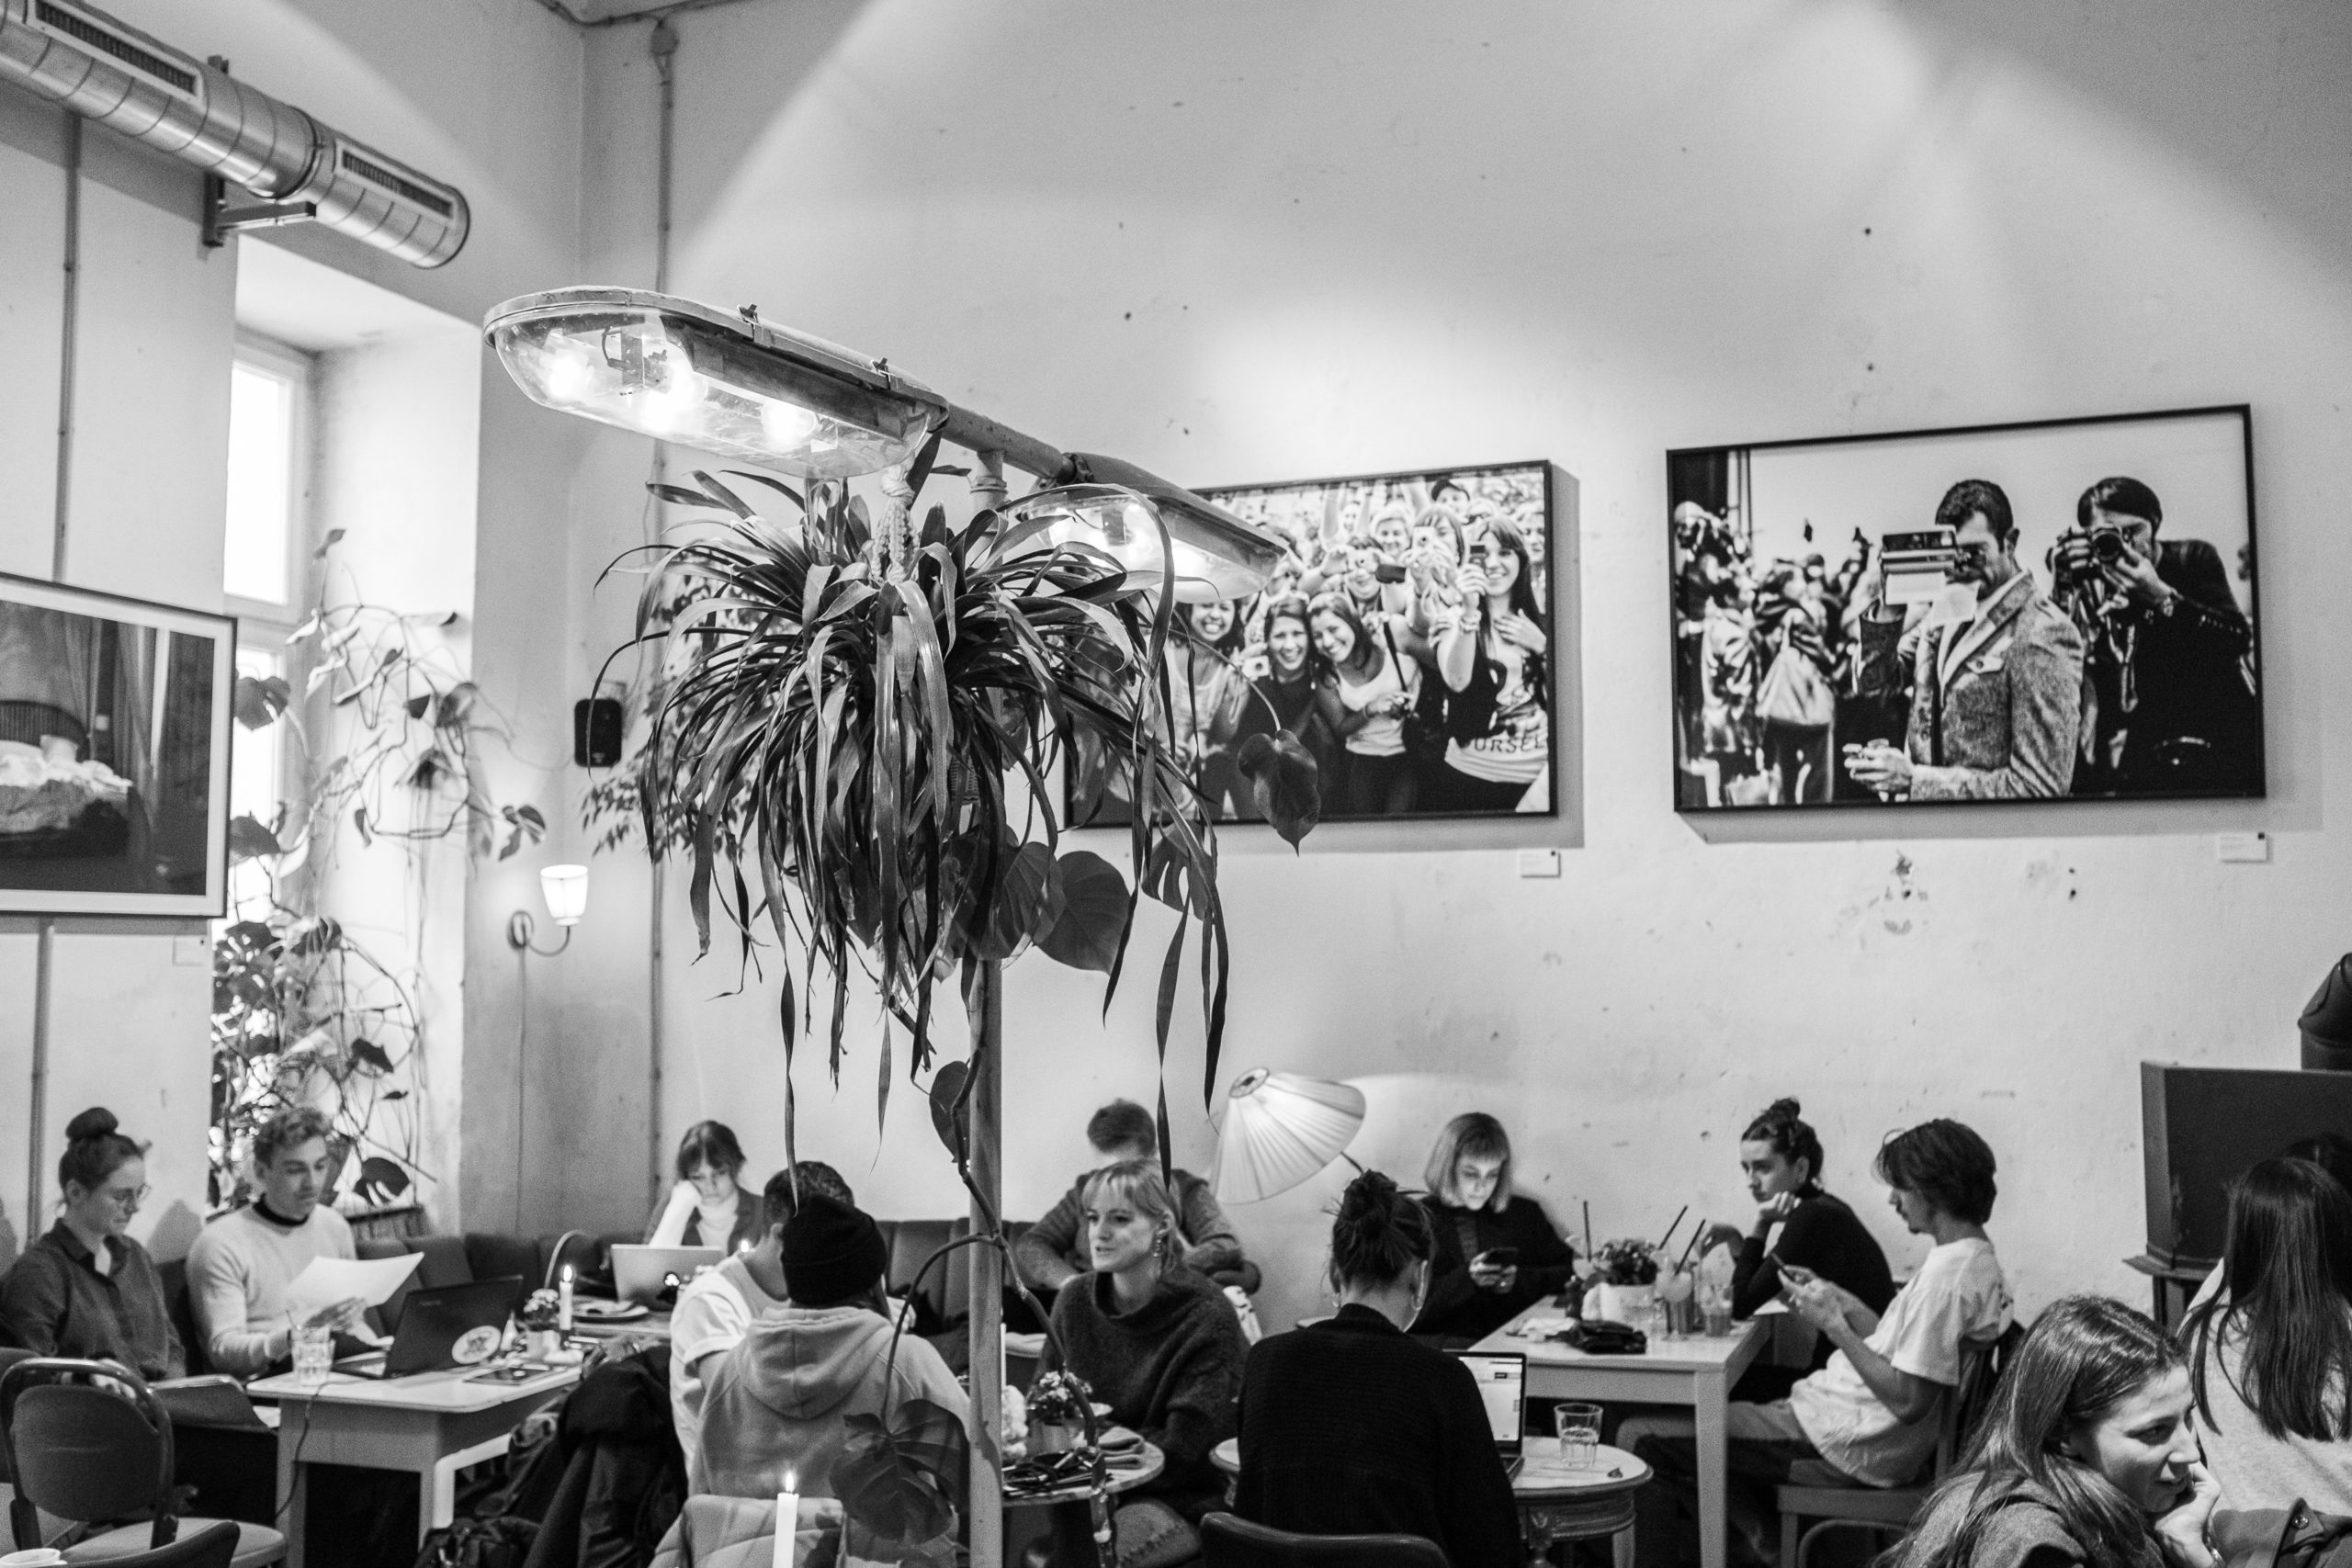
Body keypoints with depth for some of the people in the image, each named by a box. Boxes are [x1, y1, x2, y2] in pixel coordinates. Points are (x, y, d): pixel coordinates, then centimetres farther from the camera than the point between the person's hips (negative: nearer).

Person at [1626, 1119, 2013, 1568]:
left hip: (1845, 1446, -11)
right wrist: (1838, 1299, 4)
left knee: (1640, 1438, -11)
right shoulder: (1977, 1260, 8)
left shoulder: (1946, 1274, -22)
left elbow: (1907, 1400, -25)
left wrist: (1833, 1323, -18)